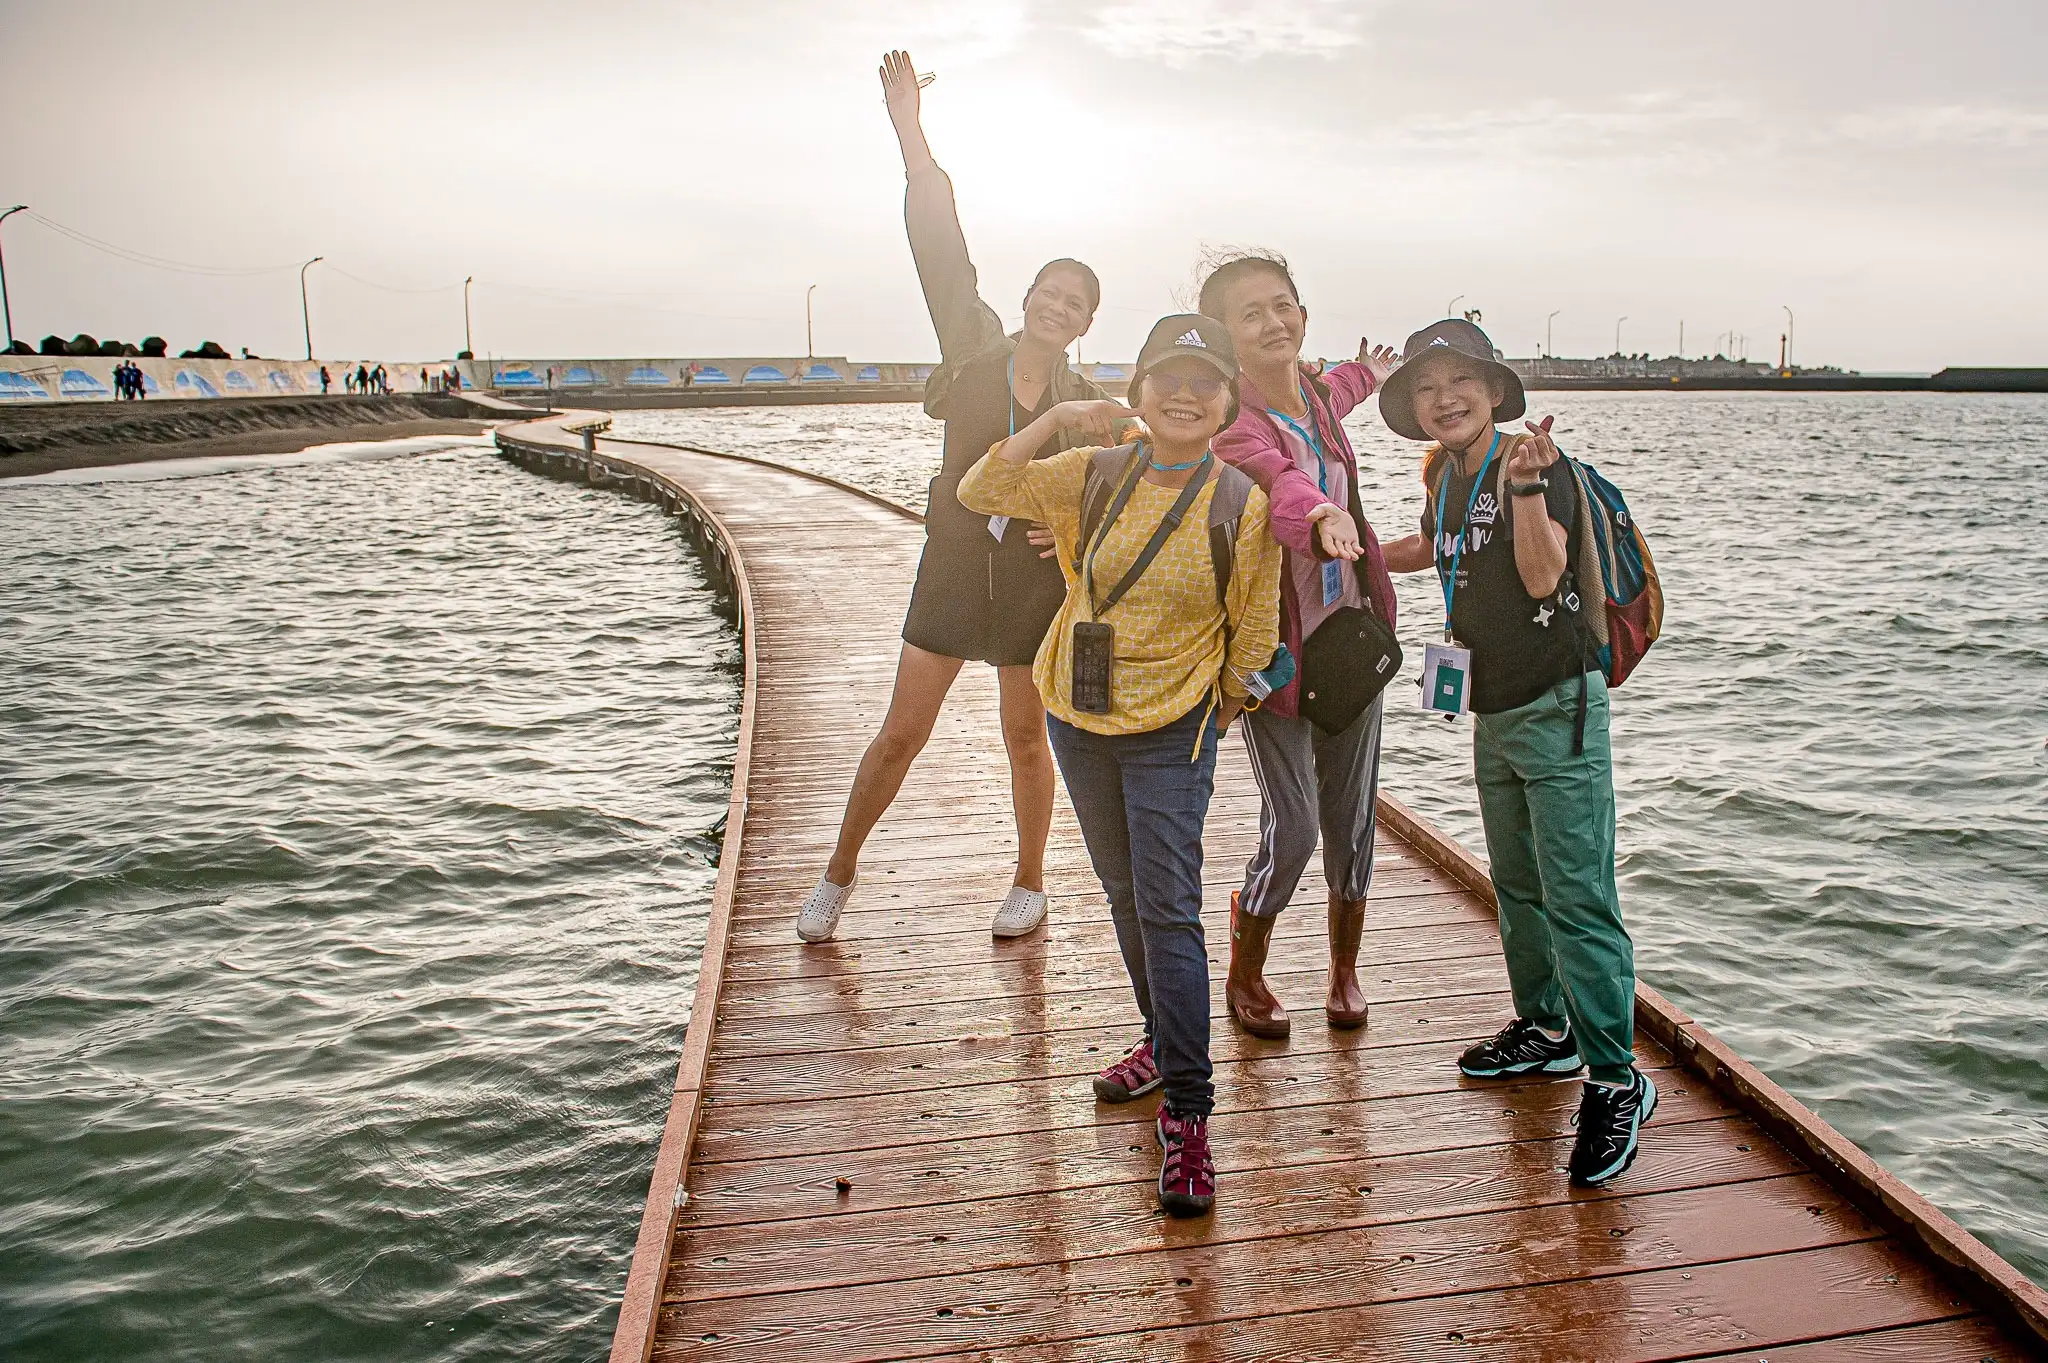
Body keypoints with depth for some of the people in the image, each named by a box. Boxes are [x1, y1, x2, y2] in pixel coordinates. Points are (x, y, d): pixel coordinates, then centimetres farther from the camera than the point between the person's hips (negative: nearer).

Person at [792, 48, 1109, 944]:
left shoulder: (1084, 402, 1)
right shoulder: (974, 348, 1)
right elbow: (940, 249, -7)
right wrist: (911, 135, -13)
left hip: (1035, 573, 0)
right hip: (953, 559, 0)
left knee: (1025, 736, 9)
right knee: (901, 732, 3)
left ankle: (1030, 884, 27)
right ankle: (839, 872, 21)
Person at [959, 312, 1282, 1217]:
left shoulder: (1243, 505, -11)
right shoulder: (1094, 476, -2)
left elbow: (1252, 634, -3)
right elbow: (978, 493, -8)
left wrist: (1214, 723, 2)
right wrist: (1054, 420, -17)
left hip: (1171, 732, -4)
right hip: (1077, 716, 5)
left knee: (1168, 912, -9)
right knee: (1124, 892, 18)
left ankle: (1187, 1111, 1)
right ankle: (1165, 1042, 39)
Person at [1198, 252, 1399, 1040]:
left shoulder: (1319, 392, 4)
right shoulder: (1231, 419, -18)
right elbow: (1276, 477, -40)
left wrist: (1369, 374, 52)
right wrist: (1321, 514, -62)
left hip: (1351, 634, 6)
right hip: (1277, 645, -6)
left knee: (1353, 817, 11)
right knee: (1293, 827, -5)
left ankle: (1345, 971, 32)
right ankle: (1245, 976, 20)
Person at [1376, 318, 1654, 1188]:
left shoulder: (1536, 463, -14)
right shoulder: (1446, 476, 8)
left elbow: (1542, 575, -27)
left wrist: (1526, 487, -38)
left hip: (1556, 707, -8)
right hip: (1493, 710, 8)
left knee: (1577, 901, -8)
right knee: (1515, 886, 18)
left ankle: (1616, 1081, 3)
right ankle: (1546, 1030, 35)